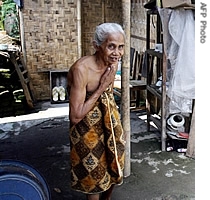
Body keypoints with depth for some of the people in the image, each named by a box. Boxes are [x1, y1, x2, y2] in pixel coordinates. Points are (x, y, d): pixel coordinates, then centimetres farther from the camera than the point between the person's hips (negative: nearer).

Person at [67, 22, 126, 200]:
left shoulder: (113, 63, -9)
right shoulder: (81, 69, -31)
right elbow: (75, 116, -31)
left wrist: (114, 122, 17)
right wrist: (101, 87, -30)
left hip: (108, 122, 7)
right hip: (87, 129, -7)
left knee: (114, 166, 22)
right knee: (94, 174, 12)